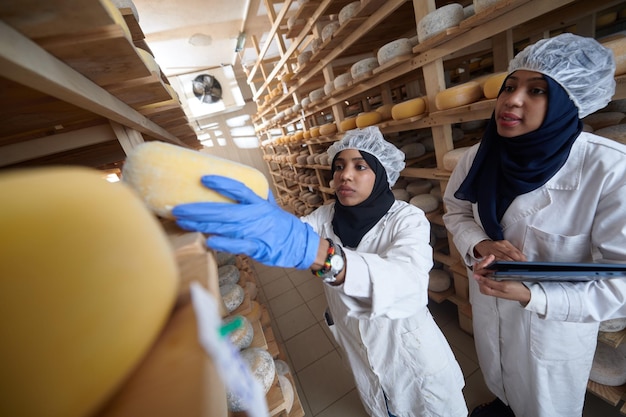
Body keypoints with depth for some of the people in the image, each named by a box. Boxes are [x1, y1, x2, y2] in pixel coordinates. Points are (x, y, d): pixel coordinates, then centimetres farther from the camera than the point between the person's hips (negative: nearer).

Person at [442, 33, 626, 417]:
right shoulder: (479, 157, -15)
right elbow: (456, 213, -3)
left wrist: (532, 296, -35)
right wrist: (479, 245, -22)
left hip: (553, 326, -4)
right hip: (489, 307, 4)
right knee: (501, 380, 37)